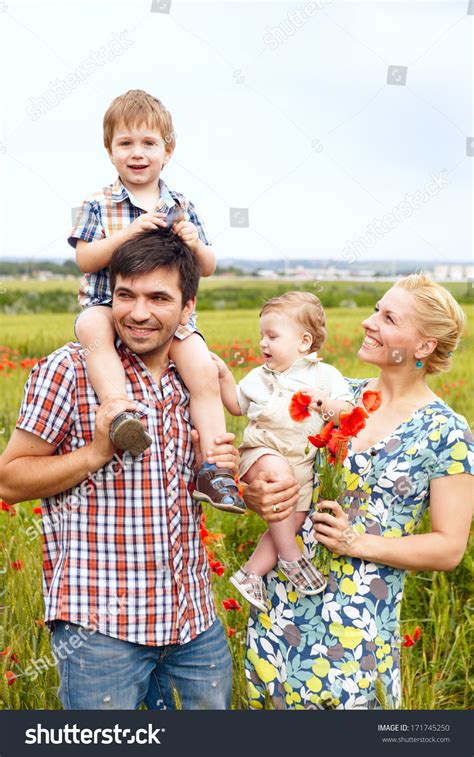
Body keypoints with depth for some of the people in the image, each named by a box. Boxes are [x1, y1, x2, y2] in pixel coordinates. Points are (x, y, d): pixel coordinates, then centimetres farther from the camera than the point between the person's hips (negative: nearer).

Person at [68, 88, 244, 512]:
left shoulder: (181, 207, 11)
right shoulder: (99, 205, 5)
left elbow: (208, 269, 12)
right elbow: (84, 260, -7)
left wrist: (196, 246, -11)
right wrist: (129, 233, -19)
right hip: (107, 306, -1)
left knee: (205, 372, -22)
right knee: (92, 328, -37)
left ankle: (212, 469, -18)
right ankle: (121, 412, -47)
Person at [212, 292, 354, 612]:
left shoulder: (326, 375, 6)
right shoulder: (260, 376, 16)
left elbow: (348, 413, 2)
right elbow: (236, 405, 26)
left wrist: (324, 402, -17)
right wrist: (224, 375, 13)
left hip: (302, 463, 1)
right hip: (263, 450, -1)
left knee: (294, 520, -11)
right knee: (278, 471, -34)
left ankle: (251, 572, 3)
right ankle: (290, 556, -26)